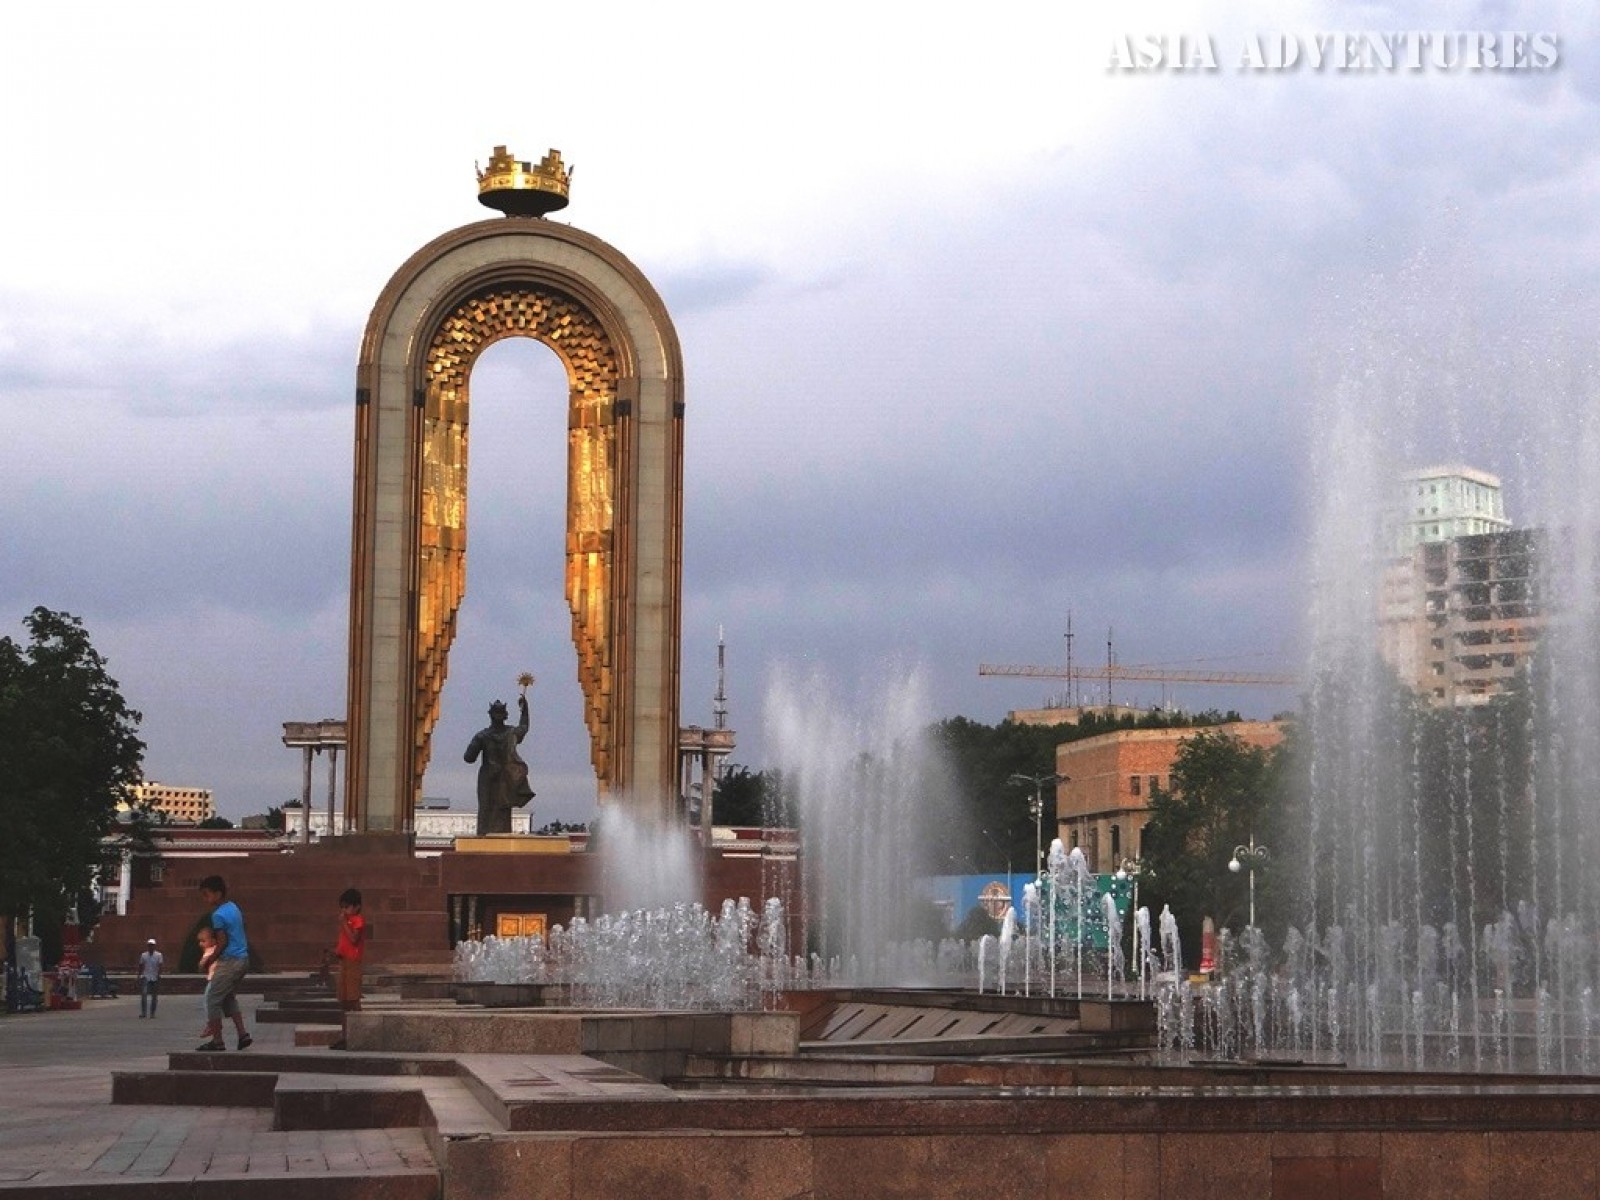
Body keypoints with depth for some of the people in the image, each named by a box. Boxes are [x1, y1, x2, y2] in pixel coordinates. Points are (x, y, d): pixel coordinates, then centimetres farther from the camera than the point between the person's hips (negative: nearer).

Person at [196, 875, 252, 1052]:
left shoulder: (218, 915, -15)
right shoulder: (233, 907, 12)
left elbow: (223, 942, -17)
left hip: (229, 962, -9)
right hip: (243, 959, 9)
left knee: (213, 999, 0)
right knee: (229, 998, 20)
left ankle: (217, 1040, 1)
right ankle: (243, 1034, 12)